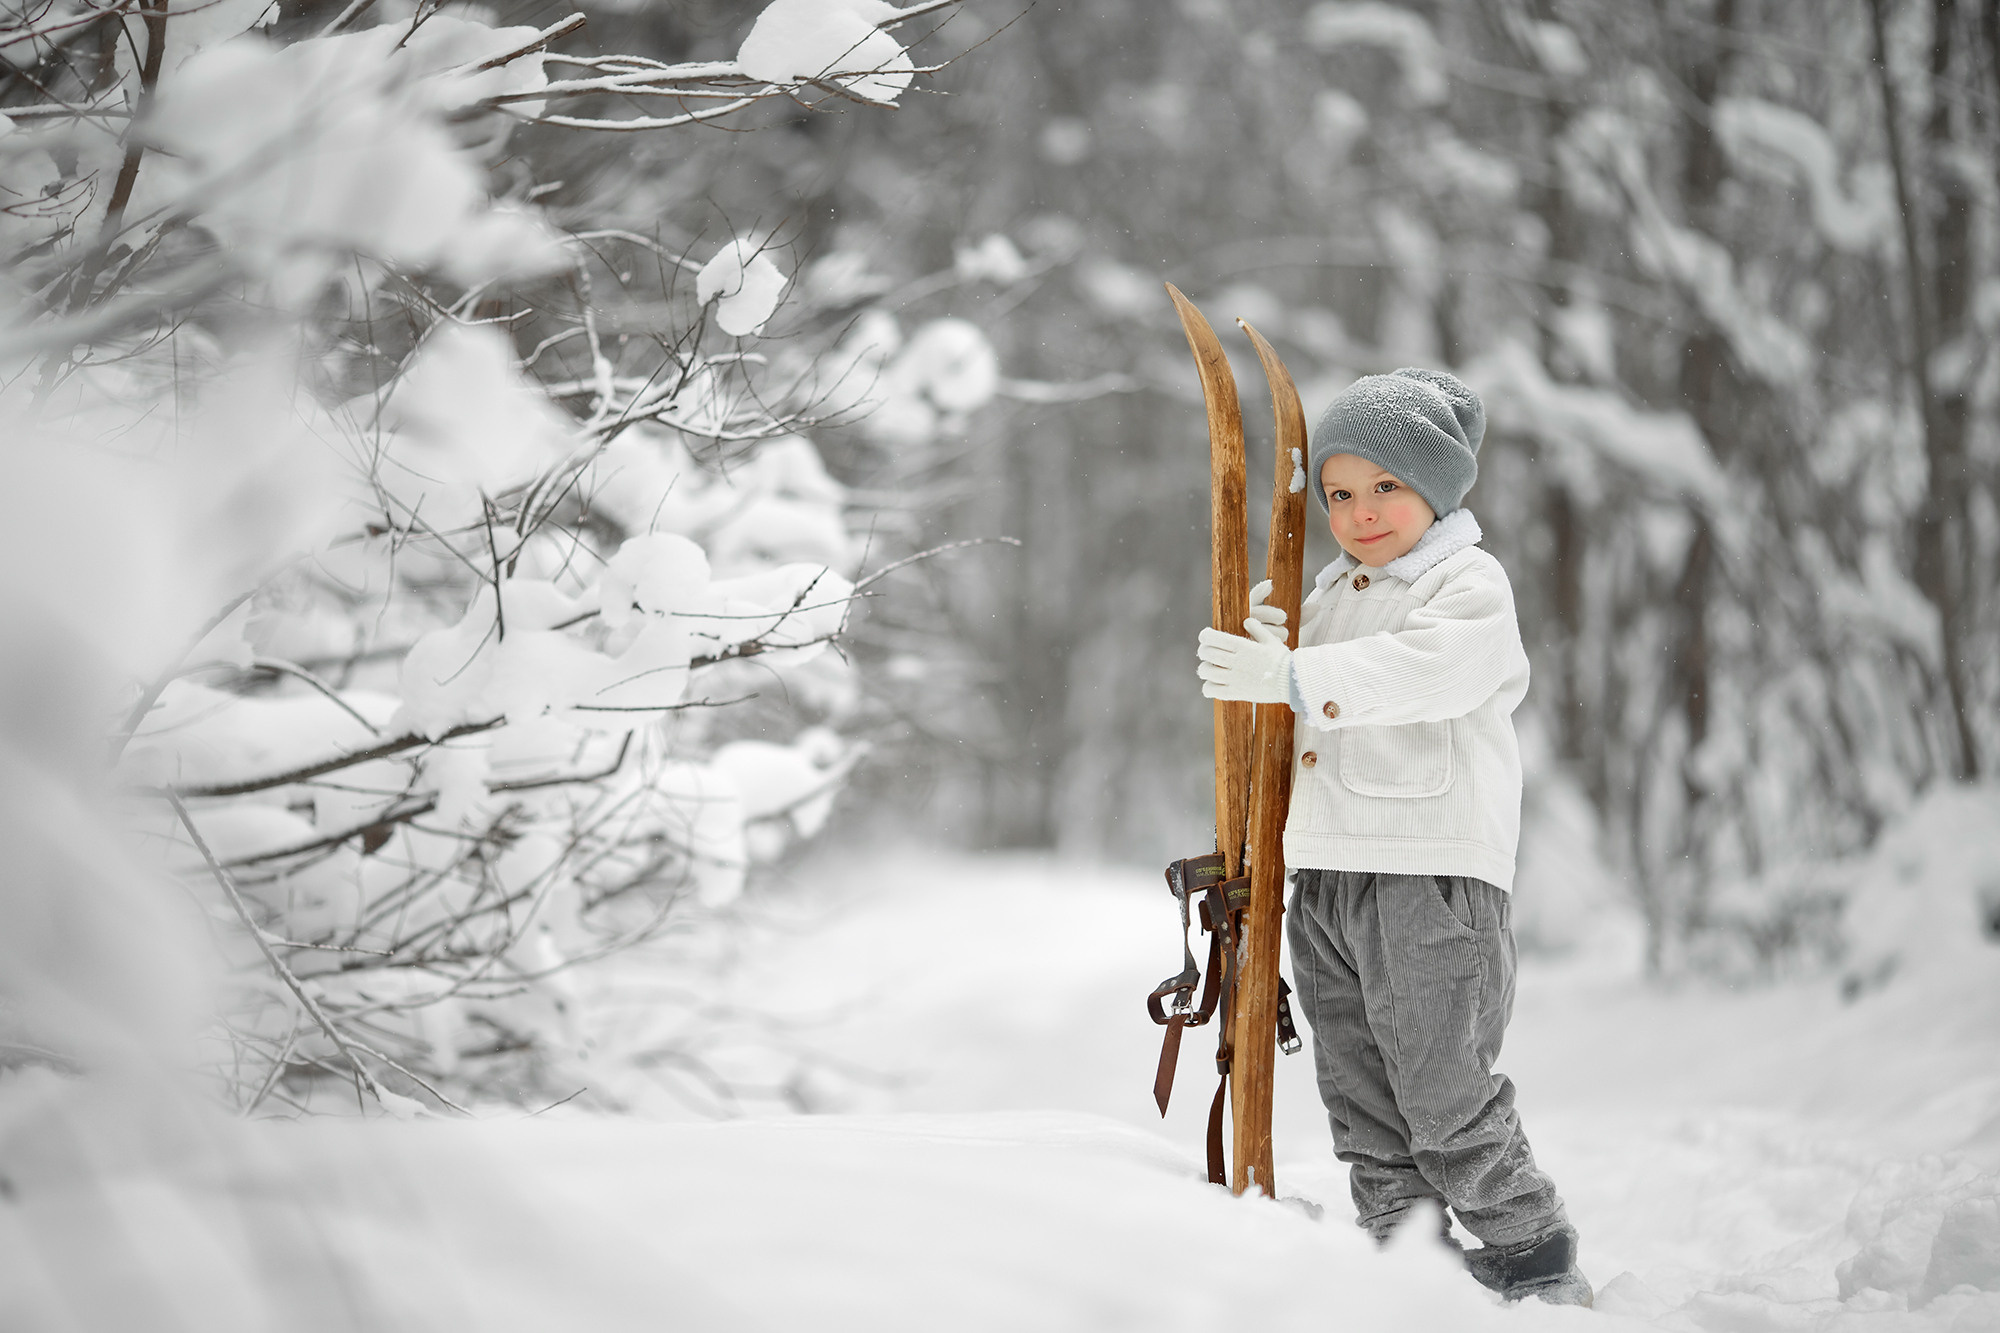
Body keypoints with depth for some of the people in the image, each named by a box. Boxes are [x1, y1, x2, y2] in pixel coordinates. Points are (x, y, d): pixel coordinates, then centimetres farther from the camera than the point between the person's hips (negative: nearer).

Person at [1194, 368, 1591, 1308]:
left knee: (1445, 1099, -5)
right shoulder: (1331, 593, 19)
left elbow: (1427, 666, -25)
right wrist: (1263, 644, 0)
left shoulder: (1469, 583, -4)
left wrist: (1296, 675, -32)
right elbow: (1296, 715, 22)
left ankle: (1537, 1267, 9)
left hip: (1432, 877, -8)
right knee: (1362, 1102, 10)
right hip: (1325, 878, 8)